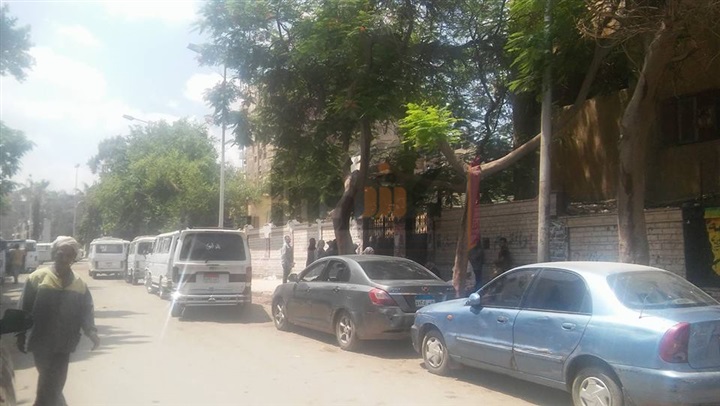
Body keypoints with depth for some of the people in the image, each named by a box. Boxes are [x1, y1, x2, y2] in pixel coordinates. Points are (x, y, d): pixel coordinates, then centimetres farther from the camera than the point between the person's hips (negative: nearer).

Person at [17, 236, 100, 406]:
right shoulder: (38, 277, -4)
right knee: (51, 385, 8)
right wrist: (21, 335, -1)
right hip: (41, 342, -1)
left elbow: (87, 310, 3)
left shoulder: (79, 284, 3)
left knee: (51, 386, 4)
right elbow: (24, 308, -1)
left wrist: (91, 331, -13)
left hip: (62, 344, 1)